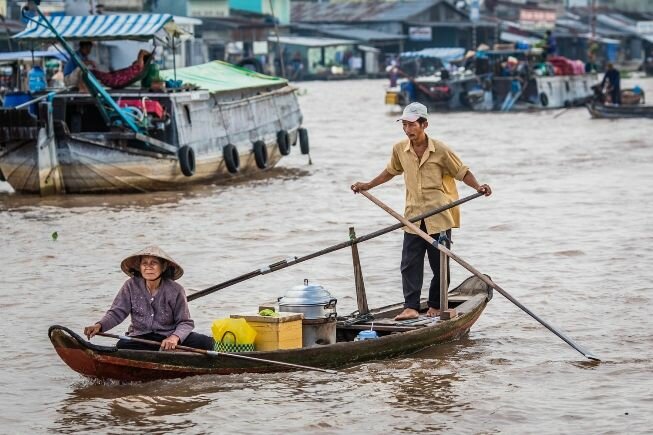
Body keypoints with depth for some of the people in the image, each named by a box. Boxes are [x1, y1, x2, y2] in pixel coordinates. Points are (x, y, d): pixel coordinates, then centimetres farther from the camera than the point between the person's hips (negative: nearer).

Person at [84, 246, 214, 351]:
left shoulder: (175, 290, -6)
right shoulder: (131, 286, -3)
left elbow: (185, 322, -5)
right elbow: (117, 313, -4)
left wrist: (175, 337, -27)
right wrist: (100, 326, -24)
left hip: (168, 337, 0)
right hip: (140, 337, 0)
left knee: (205, 342, -23)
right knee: (122, 345, -35)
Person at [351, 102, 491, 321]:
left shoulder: (440, 150, -8)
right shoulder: (399, 150, 4)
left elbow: (461, 171, -1)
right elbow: (391, 171, 24)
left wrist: (478, 187, -17)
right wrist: (367, 186, 25)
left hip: (439, 218, -3)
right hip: (414, 217, 3)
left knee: (440, 264, 5)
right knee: (410, 263, -7)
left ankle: (435, 306, 19)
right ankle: (411, 307, -11)